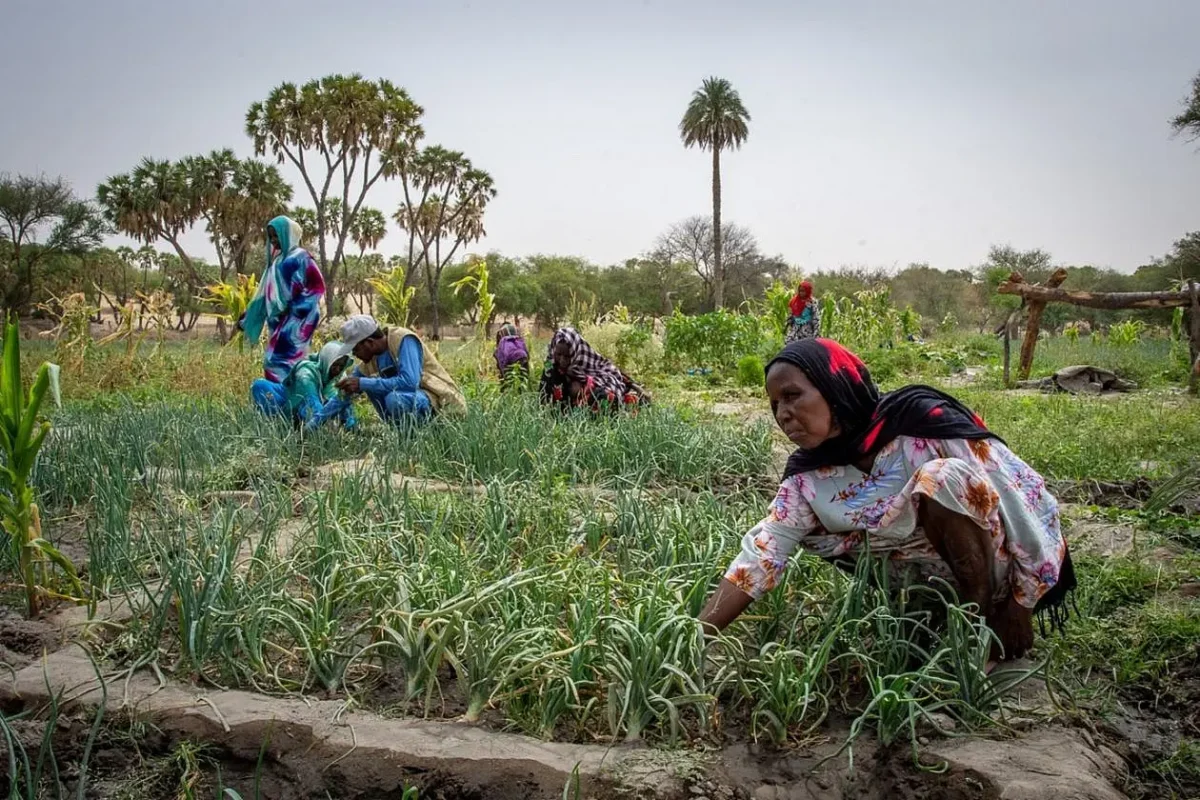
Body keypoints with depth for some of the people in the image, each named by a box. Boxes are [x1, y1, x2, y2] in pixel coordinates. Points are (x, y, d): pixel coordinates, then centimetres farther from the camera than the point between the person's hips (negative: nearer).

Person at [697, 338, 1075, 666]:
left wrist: (1018, 611, -18)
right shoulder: (809, 473, -8)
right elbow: (760, 553, -14)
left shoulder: (923, 420, -24)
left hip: (1007, 570, -6)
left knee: (944, 477, -29)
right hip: (936, 581, 6)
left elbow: (1023, 492, -21)